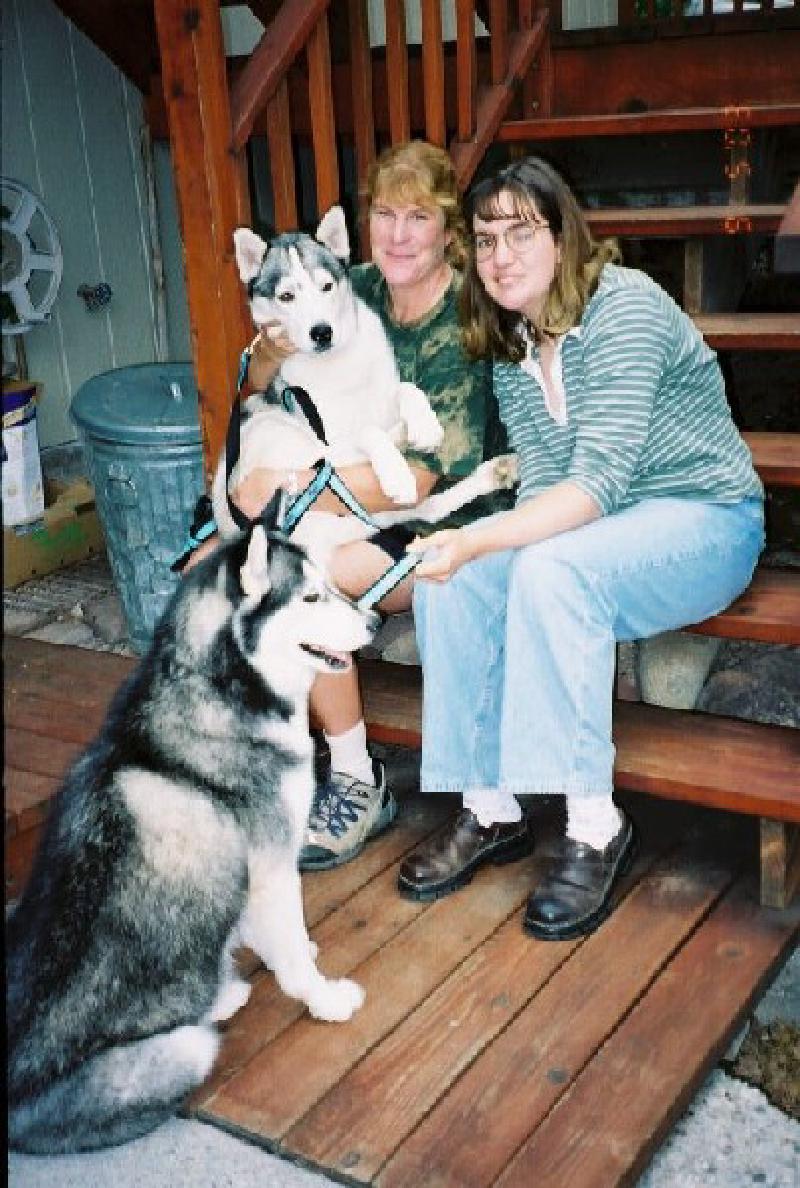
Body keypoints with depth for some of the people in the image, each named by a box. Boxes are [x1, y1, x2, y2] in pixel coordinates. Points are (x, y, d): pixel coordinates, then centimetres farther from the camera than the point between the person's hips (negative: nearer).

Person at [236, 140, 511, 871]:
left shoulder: (467, 324, -16)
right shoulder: (358, 290, 2)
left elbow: (425, 476, -22)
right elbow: (260, 384, 8)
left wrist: (291, 483, -23)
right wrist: (274, 349, -16)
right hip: (353, 501, 6)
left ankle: (358, 785, -9)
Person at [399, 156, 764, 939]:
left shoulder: (624, 305, -18)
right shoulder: (510, 343, 5)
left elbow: (601, 478, -27)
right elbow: (542, 474, -1)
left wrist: (479, 542, -40)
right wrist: (469, 549, -22)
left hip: (702, 518, -7)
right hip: (588, 522, 7)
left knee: (550, 572, -35)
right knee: (445, 577, -16)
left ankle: (594, 826, -23)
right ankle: (489, 807, -8)